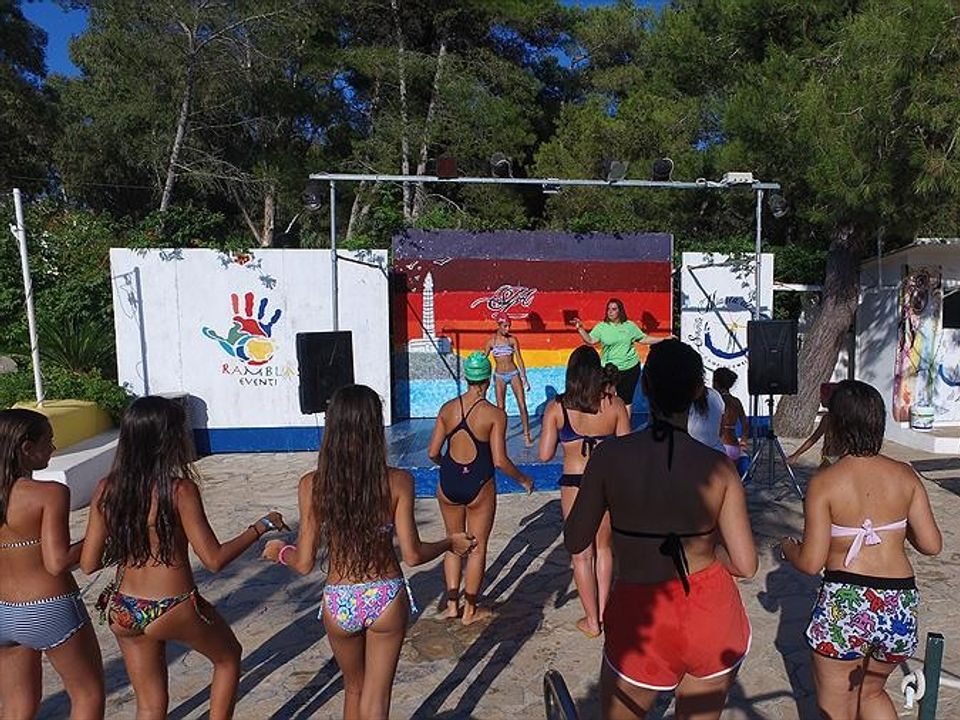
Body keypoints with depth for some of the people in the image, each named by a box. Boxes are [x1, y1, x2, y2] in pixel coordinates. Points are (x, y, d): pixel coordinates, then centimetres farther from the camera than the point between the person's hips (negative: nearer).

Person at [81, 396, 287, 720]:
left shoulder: (106, 489, -5)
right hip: (174, 611, -5)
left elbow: (88, 564, -1)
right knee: (228, 657, 25)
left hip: (123, 613, 6)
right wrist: (261, 526, -7)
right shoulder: (180, 489, -20)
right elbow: (214, 559, -18)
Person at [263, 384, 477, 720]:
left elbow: (304, 564, -8)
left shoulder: (312, 485, -13)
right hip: (387, 599, -1)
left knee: (354, 689, 28)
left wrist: (280, 551, 14)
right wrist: (450, 543, 6)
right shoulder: (398, 482, -15)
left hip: (339, 604, 2)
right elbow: (412, 555, -13)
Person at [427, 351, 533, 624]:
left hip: (448, 484, 4)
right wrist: (523, 480, 1)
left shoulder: (448, 408, -2)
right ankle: (470, 610, 25)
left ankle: (452, 603, 29)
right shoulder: (495, 414, -13)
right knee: (477, 547, 13)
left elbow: (433, 452, 0)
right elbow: (499, 460, -16)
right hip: (478, 485, -3)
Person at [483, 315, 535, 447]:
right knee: (500, 407, 1)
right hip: (499, 376, -1)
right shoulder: (491, 341, -3)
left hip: (513, 373, 1)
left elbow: (519, 359, 3)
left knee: (522, 405, -3)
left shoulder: (513, 339, 0)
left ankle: (526, 434, 6)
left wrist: (524, 377, 1)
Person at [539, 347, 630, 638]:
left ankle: (592, 621, 25)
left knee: (582, 554, 14)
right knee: (604, 548, 23)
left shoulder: (557, 408, -9)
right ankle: (603, 611, 34)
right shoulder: (615, 404, -6)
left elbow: (545, 454, -8)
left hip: (574, 484, -2)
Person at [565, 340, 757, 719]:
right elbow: (746, 565, -9)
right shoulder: (718, 466, -11)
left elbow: (574, 542, -8)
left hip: (641, 620, -2)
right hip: (713, 616, 2)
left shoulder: (610, 455, -15)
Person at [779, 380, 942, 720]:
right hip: (900, 606, 5)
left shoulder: (824, 482, -13)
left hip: (843, 606, -4)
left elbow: (811, 562, -13)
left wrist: (788, 548, 8)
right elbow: (931, 545, 1)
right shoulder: (906, 475, -2)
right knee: (871, 691, 30)